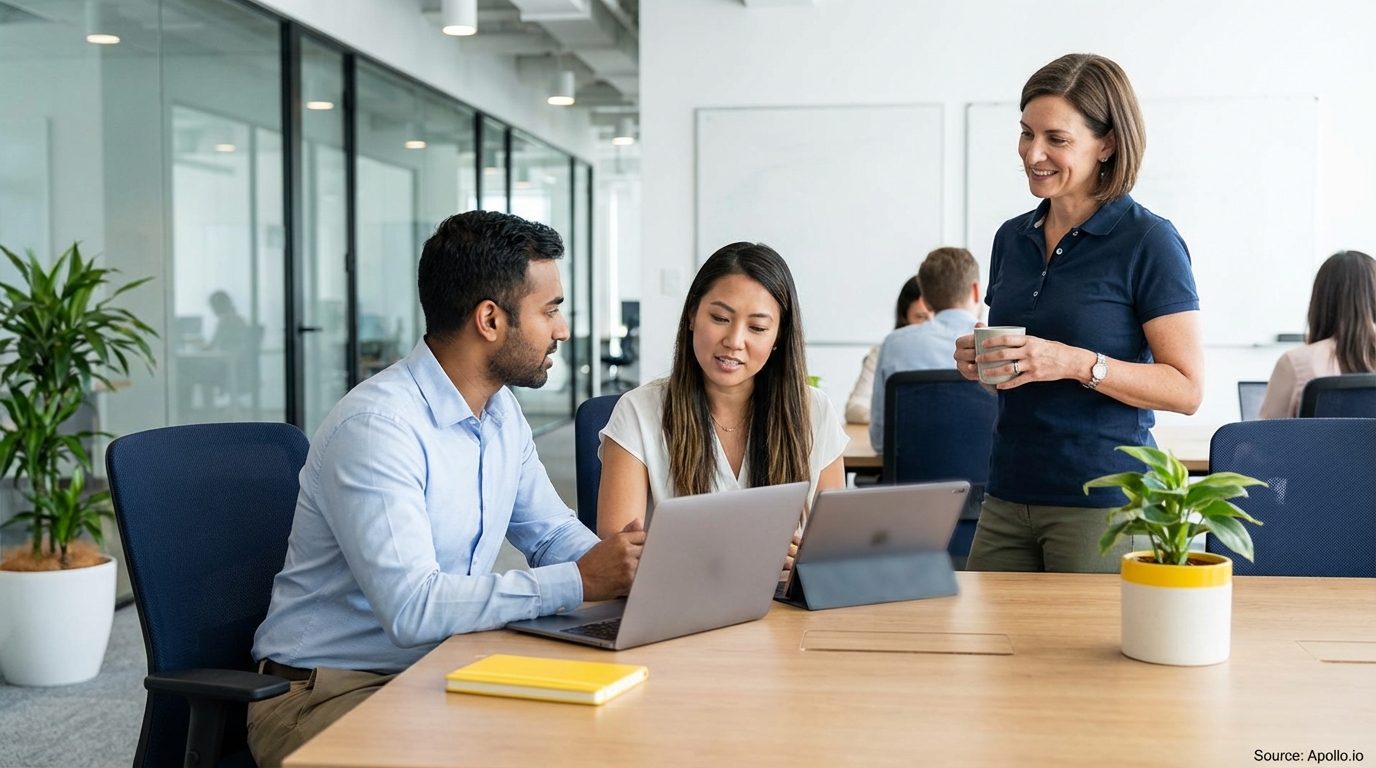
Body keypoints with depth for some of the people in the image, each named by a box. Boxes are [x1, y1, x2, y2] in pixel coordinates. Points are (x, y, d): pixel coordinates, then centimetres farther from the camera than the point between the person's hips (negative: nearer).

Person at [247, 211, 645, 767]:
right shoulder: (376, 427, -23)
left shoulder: (502, 412, 7)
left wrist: (625, 563, -5)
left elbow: (552, 532, 16)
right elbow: (413, 608, -30)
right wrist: (578, 582, -28)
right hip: (331, 692, -8)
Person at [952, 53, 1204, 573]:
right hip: (1008, 496, 6)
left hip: (1104, 503, -5)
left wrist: (1077, 363, -23)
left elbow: (1187, 389, -12)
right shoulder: (1012, 238, 10)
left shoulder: (1149, 242, -9)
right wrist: (978, 360, -1)